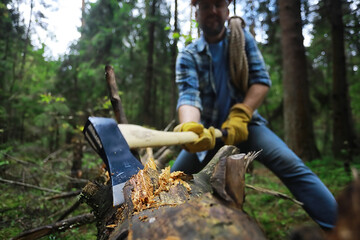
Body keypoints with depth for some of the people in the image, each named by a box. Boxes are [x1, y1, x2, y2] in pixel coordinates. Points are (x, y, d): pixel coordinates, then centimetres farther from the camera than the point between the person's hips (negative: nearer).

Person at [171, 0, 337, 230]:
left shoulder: (242, 37, 0)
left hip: (245, 123, 0)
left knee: (292, 166, -22)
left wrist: (240, 116, -27)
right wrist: (189, 127, -47)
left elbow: (261, 79, -10)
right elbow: (188, 95, -23)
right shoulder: (187, 56, -6)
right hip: (209, 129, 1)